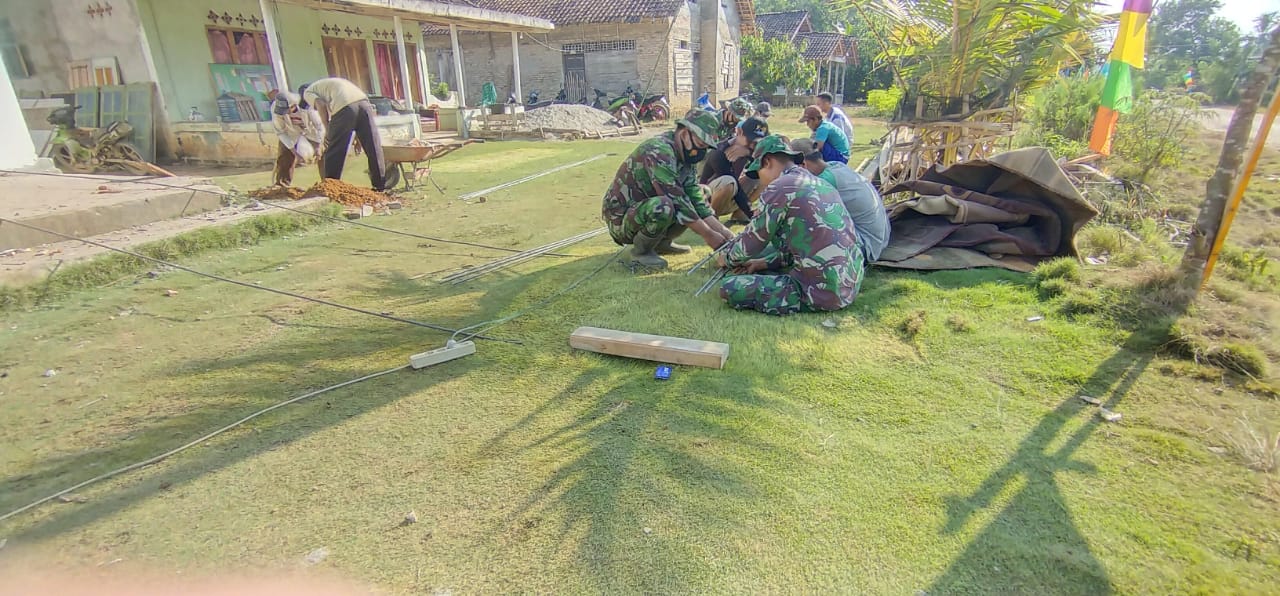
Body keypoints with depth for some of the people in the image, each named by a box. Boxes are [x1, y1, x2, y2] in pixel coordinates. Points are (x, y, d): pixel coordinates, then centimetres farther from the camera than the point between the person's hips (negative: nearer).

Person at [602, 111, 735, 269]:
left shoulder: (684, 159, 4)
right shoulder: (658, 151, -24)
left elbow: (696, 199, 1)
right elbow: (676, 200, -28)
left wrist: (723, 231, -10)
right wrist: (708, 235, -24)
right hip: (620, 219, -9)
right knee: (663, 206, -36)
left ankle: (662, 242, 10)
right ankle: (641, 251, -11)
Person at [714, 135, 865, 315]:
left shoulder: (779, 187, -11)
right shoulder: (819, 183, 15)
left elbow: (752, 242, -4)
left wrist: (726, 258, 16)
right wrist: (766, 262, 21)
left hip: (823, 290, -9)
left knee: (730, 288, -6)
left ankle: (807, 303, -4)